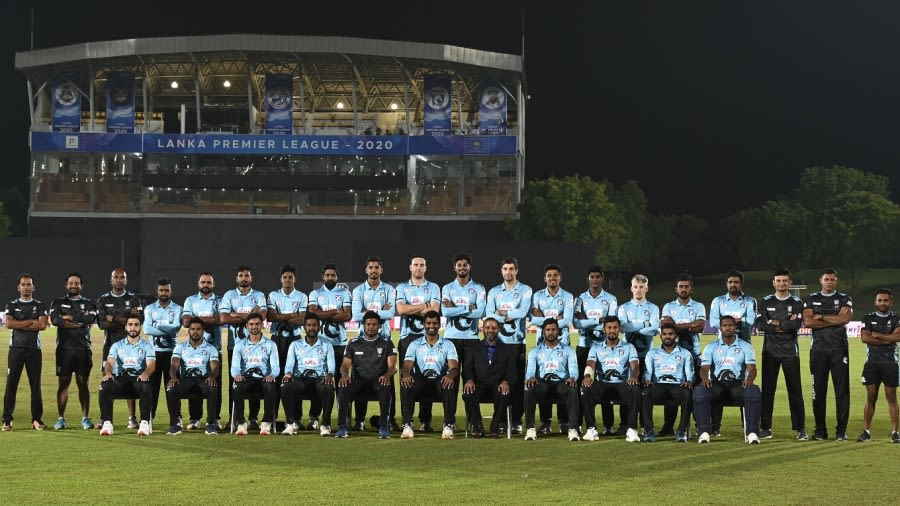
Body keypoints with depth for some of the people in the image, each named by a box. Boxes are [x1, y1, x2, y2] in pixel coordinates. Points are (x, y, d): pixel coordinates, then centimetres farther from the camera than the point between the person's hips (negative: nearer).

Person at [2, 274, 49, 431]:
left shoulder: (40, 306, 9)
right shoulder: (11, 305, 9)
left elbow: (42, 325, -8)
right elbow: (9, 324, -8)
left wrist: (19, 325, -8)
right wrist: (32, 322, -8)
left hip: (34, 349, 0)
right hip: (16, 348, 0)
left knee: (35, 385, 2)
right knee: (11, 384, -3)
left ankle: (37, 419, 7)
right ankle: (7, 420, -1)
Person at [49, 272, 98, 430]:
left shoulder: (88, 303, 10)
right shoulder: (58, 303, 9)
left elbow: (91, 319, -10)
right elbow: (55, 319, -10)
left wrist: (70, 317, -8)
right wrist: (80, 321, -12)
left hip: (83, 348, 0)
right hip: (64, 347, 0)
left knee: (83, 383, 2)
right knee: (63, 382, 1)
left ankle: (86, 417, 6)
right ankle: (61, 418, 4)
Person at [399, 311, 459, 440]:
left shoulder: (447, 345, 12)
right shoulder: (415, 345, 14)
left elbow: (454, 367, -4)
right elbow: (407, 366, -1)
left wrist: (450, 376, -32)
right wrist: (406, 375, -29)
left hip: (440, 380, -1)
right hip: (420, 380, 1)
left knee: (450, 385, -37)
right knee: (405, 384, -33)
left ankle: (449, 425, -34)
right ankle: (407, 425, -32)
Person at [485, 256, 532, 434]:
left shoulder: (525, 290, 6)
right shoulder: (494, 292, 12)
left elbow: (523, 312, -11)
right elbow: (489, 315, -3)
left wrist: (501, 313, -4)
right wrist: (511, 316, -10)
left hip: (517, 341, -2)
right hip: (498, 341, 2)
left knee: (518, 382, -3)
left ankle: (517, 421, -1)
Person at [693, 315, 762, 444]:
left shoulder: (745, 346, 13)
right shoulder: (711, 347, 15)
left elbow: (752, 368, 0)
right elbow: (704, 368, 3)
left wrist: (749, 379, -25)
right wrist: (705, 378, -24)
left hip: (738, 384, 0)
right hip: (716, 385, 1)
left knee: (754, 391, -35)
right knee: (699, 390, -33)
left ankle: (751, 432, -32)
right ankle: (704, 432, -29)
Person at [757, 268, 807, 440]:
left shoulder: (797, 303, 3)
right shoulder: (765, 302, 7)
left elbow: (797, 325, -12)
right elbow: (760, 324, -8)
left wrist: (774, 322, -8)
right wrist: (785, 326, -11)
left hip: (790, 351, -1)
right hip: (770, 350, 1)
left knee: (795, 390, -1)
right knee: (767, 389, 2)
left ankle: (800, 429, 4)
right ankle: (765, 428, 7)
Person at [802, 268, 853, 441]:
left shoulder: (844, 299, 8)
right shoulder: (811, 299, 10)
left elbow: (845, 318, -11)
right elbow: (807, 322, -6)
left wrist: (821, 317, -6)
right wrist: (835, 320, -8)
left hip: (839, 349, -1)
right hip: (818, 349, 1)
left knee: (842, 389, -2)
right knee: (819, 390, 2)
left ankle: (842, 430, 3)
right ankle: (820, 429, 9)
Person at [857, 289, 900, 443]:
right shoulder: (869, 318, 7)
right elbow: (864, 338, -8)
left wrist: (877, 335, -9)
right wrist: (887, 340, -10)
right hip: (872, 362, 1)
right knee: (870, 398, 2)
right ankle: (866, 431, 6)